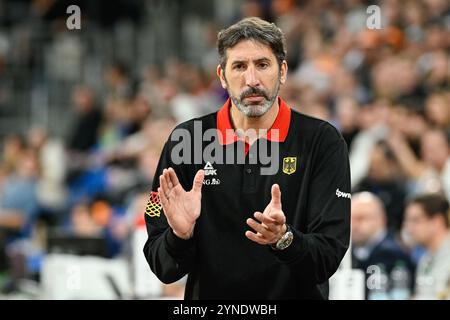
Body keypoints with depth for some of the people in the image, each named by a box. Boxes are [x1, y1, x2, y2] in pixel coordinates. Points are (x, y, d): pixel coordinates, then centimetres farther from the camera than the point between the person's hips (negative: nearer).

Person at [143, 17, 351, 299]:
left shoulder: (323, 142, -3)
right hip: (210, 298, 1)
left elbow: (329, 256, -8)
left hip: (296, 297, -1)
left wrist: (283, 239, -24)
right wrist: (180, 235, -17)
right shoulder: (186, 140, 0)